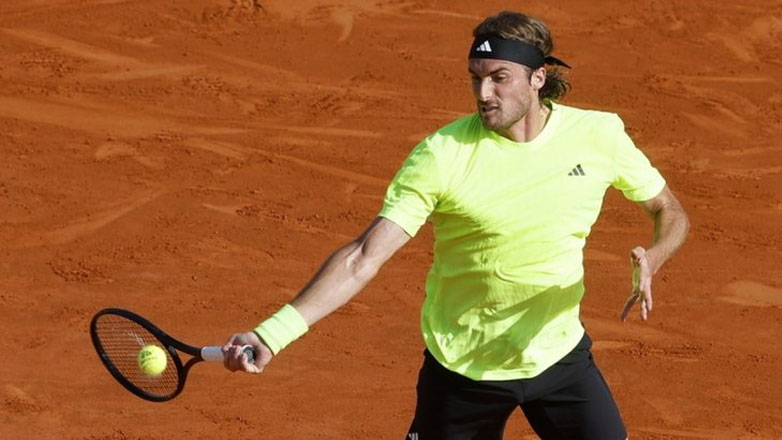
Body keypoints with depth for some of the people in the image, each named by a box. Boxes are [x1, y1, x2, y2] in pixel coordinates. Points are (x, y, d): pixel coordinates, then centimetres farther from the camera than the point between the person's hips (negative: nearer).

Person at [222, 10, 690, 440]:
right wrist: (272, 333, -35)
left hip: (560, 354, 2)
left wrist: (649, 263, -20)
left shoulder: (599, 135, -9)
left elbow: (670, 212, 4)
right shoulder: (442, 154, -19)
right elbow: (363, 258, -23)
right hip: (462, 365, -2)